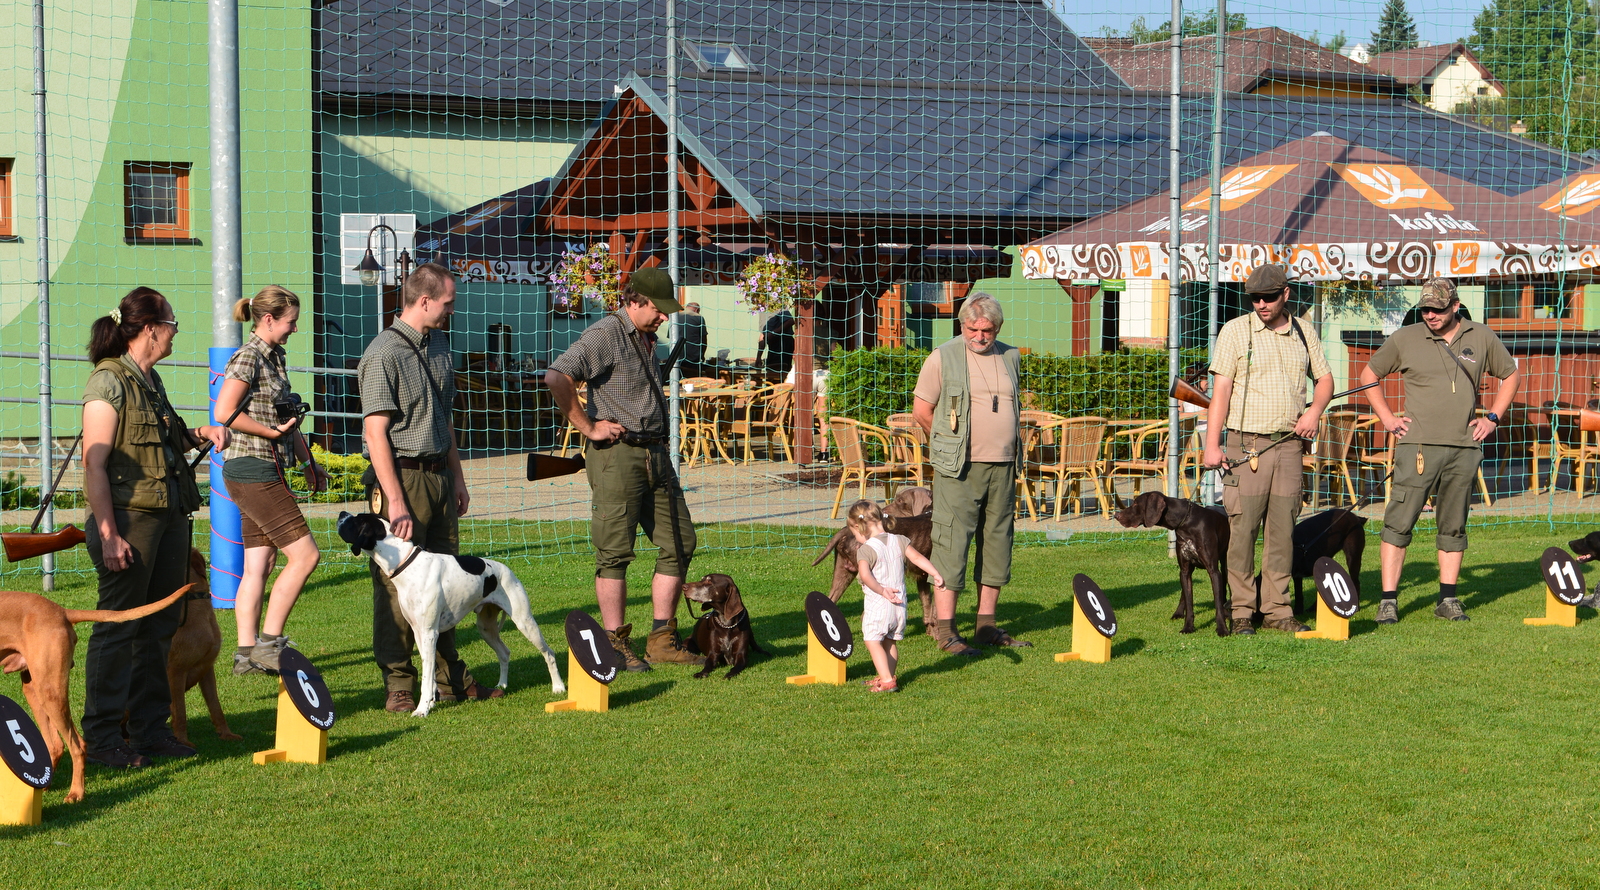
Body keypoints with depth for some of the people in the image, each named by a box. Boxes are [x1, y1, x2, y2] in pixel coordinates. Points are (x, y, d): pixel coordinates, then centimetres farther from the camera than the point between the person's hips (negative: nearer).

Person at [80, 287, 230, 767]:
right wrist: (108, 535, -21)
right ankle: (102, 736, 5)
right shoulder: (109, 381, -11)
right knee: (118, 628, -3)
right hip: (129, 517, -8)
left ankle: (151, 728, 19)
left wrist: (199, 435, 10)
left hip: (170, 517, 8)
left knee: (160, 628, 11)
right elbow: (95, 463, -16)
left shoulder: (152, 380, 15)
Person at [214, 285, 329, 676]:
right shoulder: (250, 356, -12)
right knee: (304, 555, -9)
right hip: (253, 470, -9)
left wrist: (309, 463, 19)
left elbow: (287, 418, 23)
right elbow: (225, 412, -20)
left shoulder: (275, 357, 16)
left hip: (264, 471, 9)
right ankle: (269, 643, -4)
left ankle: (247, 653, 11)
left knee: (259, 564, 8)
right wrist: (272, 431, -14)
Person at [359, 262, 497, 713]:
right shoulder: (384, 354, -13)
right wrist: (396, 502, -20)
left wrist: (457, 477, 21)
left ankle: (450, 679, 20)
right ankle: (399, 686, 3)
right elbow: (376, 432, -17)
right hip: (402, 477, -8)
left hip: (439, 475, 8)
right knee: (398, 587, -5)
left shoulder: (439, 344, 14)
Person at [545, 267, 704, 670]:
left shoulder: (646, 338, 17)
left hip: (654, 453, 9)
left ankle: (663, 640, 15)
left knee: (679, 543, 8)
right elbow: (556, 377, -25)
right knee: (615, 552, -3)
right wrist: (588, 427, -18)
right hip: (616, 454, -9)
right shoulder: (605, 334, -11)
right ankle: (615, 644, 3)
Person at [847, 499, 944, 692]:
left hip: (877, 604, -7)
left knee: (873, 641, -2)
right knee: (890, 642, 18)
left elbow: (865, 575, -26)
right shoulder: (899, 541, 5)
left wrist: (882, 590, -26)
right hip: (900, 604, 7)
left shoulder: (866, 549, -12)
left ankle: (886, 680, -12)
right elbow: (917, 557, 4)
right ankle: (887, 677, 25)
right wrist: (936, 574, 8)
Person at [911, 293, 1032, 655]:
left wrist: (1007, 446, 15)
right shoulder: (943, 358, -4)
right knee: (951, 543, -8)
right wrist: (951, 446, 6)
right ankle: (945, 630, -5)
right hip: (959, 468, -5)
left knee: (997, 542, 8)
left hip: (1003, 466, 6)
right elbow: (921, 411, -1)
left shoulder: (1011, 357, 11)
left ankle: (987, 626, 17)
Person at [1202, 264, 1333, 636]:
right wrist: (1212, 445, -11)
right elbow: (1220, 389, -5)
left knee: (1282, 529, 5)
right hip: (1246, 443, -4)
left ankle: (1277, 609, 11)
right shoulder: (1235, 331, -1)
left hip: (1289, 443, 4)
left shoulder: (1303, 333, 11)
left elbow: (1325, 378, 21)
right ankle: (1241, 612, 0)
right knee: (1242, 528, -6)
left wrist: (1314, 410, -1)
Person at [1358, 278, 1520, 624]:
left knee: (1454, 526, 8)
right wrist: (1387, 418, 5)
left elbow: (1512, 376, 21)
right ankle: (1388, 600, -6)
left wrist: (1493, 418, 11)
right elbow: (1369, 374, 14)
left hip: (1465, 448, 2)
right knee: (1399, 523, -8)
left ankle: (1448, 599, 15)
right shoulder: (1405, 339, 3)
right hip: (1418, 446, -2)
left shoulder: (1481, 338, 9)